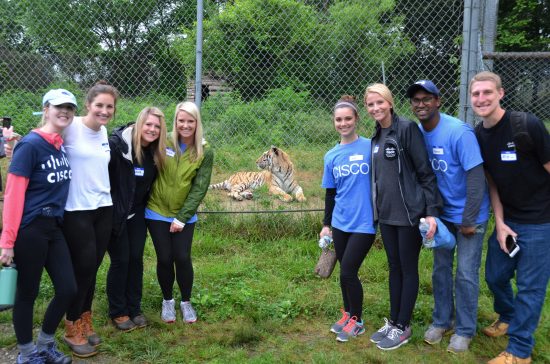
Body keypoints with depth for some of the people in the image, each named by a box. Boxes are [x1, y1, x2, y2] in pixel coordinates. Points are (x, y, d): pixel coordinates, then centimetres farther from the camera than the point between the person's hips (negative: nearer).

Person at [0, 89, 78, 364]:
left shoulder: (62, 146, 9)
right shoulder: (31, 144, -13)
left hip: (53, 227, 7)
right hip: (29, 229, -7)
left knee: (68, 289, 7)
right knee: (27, 293, 7)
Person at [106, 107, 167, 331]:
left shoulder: (157, 152, 0)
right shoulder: (117, 143, -21)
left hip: (137, 212, 5)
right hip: (115, 212, -5)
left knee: (136, 259, 9)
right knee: (120, 260, 1)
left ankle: (134, 308, 25)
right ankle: (118, 312, 19)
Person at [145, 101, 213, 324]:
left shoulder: (205, 153, -7)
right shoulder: (163, 143, -9)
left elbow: (199, 188, -8)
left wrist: (182, 218, -11)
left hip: (185, 216, 0)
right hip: (157, 213, 0)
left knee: (183, 258, -1)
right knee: (164, 259, 4)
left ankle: (186, 302, 24)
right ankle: (167, 301, 29)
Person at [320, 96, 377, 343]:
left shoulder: (370, 147, -9)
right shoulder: (331, 156, 6)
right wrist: (326, 224, 13)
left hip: (365, 222, -4)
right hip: (340, 223, 4)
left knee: (348, 272, -3)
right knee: (346, 272, 14)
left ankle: (356, 320, 18)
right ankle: (348, 313, 35)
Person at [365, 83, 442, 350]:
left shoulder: (407, 128, -12)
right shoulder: (377, 137, 10)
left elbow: (425, 172, -14)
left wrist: (431, 211, -18)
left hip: (409, 213, -7)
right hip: (386, 214, 7)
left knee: (408, 269, 6)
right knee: (394, 267, 15)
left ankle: (402, 327, 17)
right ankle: (393, 321, 27)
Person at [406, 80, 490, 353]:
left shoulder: (459, 132, -24)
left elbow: (476, 177, -23)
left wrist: (468, 220, -20)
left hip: (469, 214, -5)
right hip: (442, 213, 6)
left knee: (466, 274, 2)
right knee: (440, 268, 14)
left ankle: (464, 330, 20)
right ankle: (442, 320, 31)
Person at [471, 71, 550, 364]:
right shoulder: (478, 136, -1)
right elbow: (491, 181, 5)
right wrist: (499, 223, -1)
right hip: (507, 219, 6)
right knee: (495, 276, 15)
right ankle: (508, 317, 44)